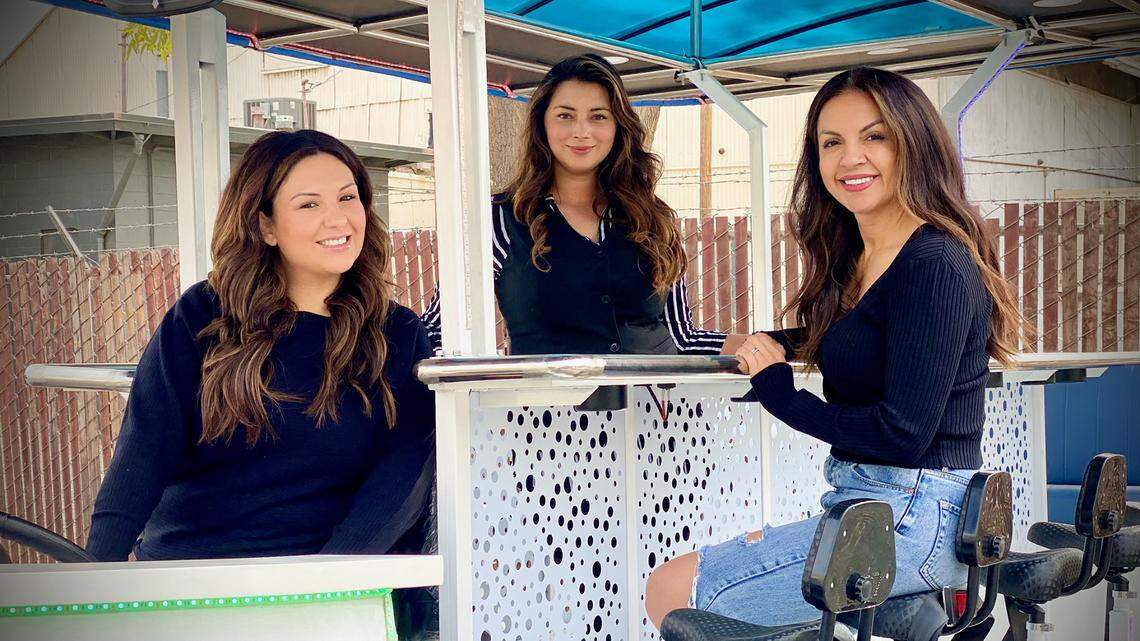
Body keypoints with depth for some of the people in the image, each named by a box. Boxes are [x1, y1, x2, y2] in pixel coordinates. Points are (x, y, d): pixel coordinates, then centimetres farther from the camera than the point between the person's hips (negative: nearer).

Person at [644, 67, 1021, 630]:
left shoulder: (936, 264, -17)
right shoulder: (856, 258, 10)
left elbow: (903, 431, -22)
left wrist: (778, 393, -11)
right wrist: (777, 344, 9)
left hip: (911, 520, -9)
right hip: (866, 503, 10)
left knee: (672, 592, -9)